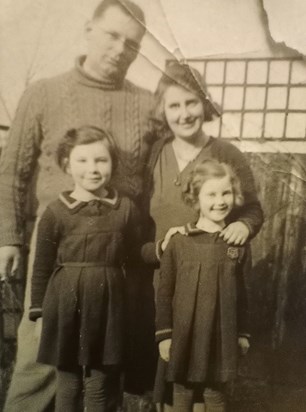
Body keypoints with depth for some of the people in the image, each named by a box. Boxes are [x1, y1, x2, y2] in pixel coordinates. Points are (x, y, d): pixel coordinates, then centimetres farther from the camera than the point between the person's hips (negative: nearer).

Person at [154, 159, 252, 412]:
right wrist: (163, 334, -3)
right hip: (184, 334, -1)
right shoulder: (179, 242, -9)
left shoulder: (239, 243, -3)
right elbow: (164, 292, -3)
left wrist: (243, 333, 9)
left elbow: (242, 292, 5)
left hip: (222, 336, 1)